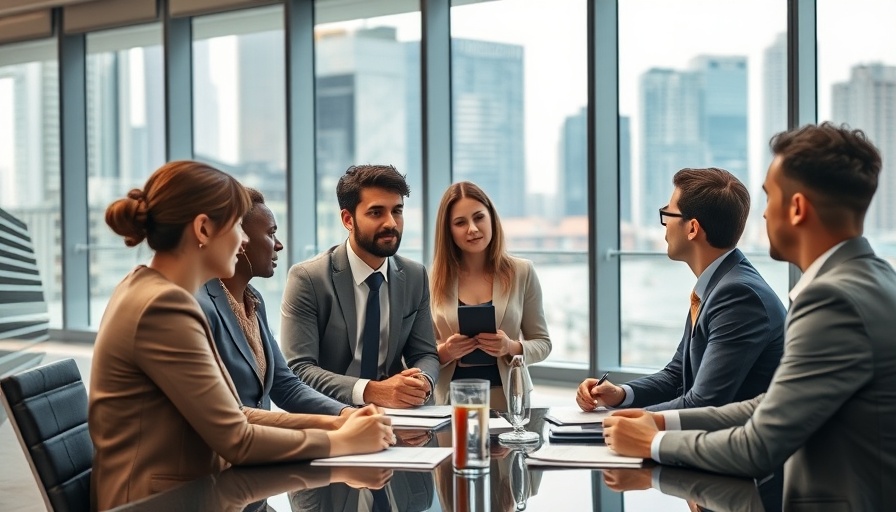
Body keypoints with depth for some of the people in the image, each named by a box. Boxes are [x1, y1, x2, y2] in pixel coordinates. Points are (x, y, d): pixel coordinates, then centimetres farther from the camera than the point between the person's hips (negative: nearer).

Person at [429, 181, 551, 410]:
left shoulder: (522, 272, 3)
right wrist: (444, 352, -13)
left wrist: (512, 348, -11)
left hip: (509, 400, 0)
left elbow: (542, 343, 7)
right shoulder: (434, 279, 2)